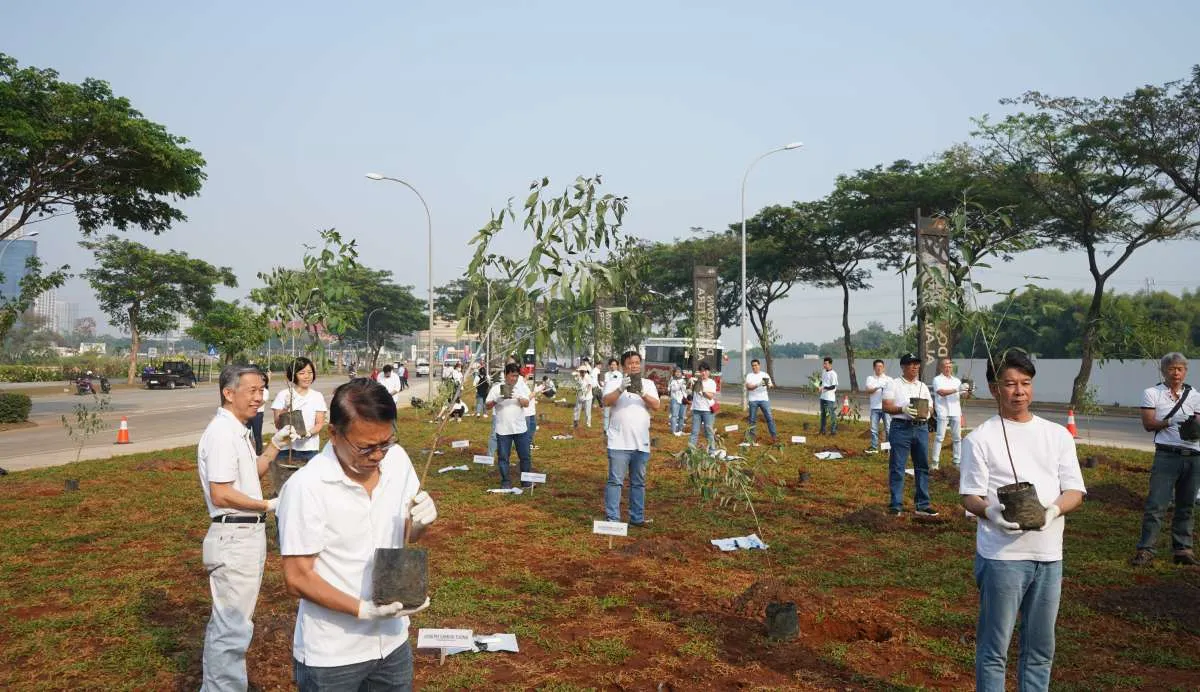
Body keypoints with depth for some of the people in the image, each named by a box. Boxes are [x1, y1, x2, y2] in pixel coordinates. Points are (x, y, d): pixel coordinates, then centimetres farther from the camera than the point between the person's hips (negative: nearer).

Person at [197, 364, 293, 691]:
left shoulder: (239, 431, 11)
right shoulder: (222, 433, -20)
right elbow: (221, 494, -25)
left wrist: (276, 443, 14)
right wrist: (269, 505, -18)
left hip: (248, 533, 11)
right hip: (234, 536, -11)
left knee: (229, 615, 25)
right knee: (234, 623, -1)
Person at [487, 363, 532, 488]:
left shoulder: (522, 386, 5)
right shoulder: (497, 388, -2)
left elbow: (526, 403, -6)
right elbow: (488, 406, -4)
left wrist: (517, 397, -24)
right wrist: (498, 399, -22)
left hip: (520, 428, 2)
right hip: (503, 429, -2)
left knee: (525, 456, 7)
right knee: (503, 457, 4)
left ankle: (526, 480, 19)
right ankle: (505, 481, 16)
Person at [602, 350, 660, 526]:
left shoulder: (648, 384, 10)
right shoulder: (613, 383, 3)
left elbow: (656, 406, -3)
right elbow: (607, 401, -15)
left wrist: (642, 393, -20)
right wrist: (621, 389, -31)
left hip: (641, 443, 4)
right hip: (619, 443, -3)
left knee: (639, 483, 12)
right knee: (615, 481, -3)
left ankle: (637, 517, 21)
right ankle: (612, 518, 2)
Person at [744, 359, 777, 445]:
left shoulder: (765, 375, 9)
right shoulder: (749, 375, 5)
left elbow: (770, 386, 1)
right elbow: (748, 387, -7)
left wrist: (768, 385, -23)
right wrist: (758, 385, -23)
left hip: (764, 399, 0)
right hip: (753, 400, 0)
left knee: (770, 418, -5)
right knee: (752, 420, 3)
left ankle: (773, 437, 0)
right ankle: (753, 439, 10)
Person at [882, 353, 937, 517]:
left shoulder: (922, 386, 16)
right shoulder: (894, 384, 2)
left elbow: (929, 408, 14)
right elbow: (886, 406, -5)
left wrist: (925, 413, -9)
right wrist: (903, 409, -21)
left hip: (921, 428, 5)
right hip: (901, 428, -5)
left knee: (922, 466, 9)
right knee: (897, 467, -3)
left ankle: (923, 505, 17)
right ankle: (896, 505, 4)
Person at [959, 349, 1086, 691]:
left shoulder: (1058, 435, 9)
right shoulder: (981, 438, -2)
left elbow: (1075, 491, 6)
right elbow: (970, 496, -4)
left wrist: (1053, 509, -16)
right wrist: (991, 512, -26)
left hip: (1049, 556, 4)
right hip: (1001, 556, -4)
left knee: (1041, 647, 16)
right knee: (994, 648, 3)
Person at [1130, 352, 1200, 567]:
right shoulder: (1152, 393, 4)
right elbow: (1148, 424, -4)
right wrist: (1171, 421, -20)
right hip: (1167, 455, -4)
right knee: (1156, 504, -7)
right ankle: (1146, 550, -4)